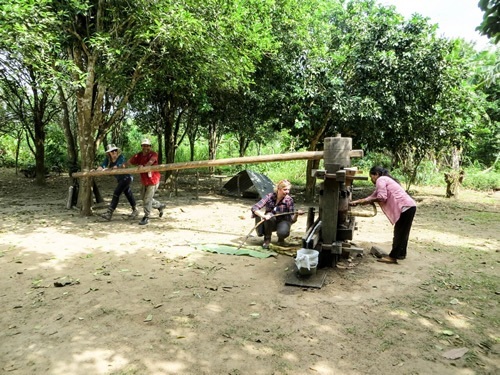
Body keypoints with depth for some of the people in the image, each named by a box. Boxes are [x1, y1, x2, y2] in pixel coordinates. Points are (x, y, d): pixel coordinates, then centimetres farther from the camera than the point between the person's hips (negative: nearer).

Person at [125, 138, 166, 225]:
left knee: (147, 199, -8)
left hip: (153, 180, -7)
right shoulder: (138, 155, 4)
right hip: (144, 181, 7)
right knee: (144, 198, 19)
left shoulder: (153, 154, -14)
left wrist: (143, 166, -53)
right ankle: (160, 206, 38)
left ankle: (146, 217, 5)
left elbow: (151, 161, -35)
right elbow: (129, 162, -4)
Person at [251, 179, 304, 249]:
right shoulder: (270, 197, -17)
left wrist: (296, 214, -39)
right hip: (270, 223, 1)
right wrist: (264, 216, -41)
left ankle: (281, 239, 4)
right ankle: (267, 239, -11)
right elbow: (254, 207, -24)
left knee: (283, 232, -35)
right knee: (269, 216, -34)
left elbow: (292, 220, -17)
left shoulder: (289, 200, -16)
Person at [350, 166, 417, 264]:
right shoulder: (385, 180, 26)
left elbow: (381, 198, -17)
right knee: (401, 232, 17)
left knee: (400, 232, -7)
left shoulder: (381, 180, -6)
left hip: (406, 207, -10)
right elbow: (373, 196, 23)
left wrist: (366, 200, -5)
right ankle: (401, 253, 26)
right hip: (409, 207, 10)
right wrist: (357, 201, 18)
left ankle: (393, 257, -4)